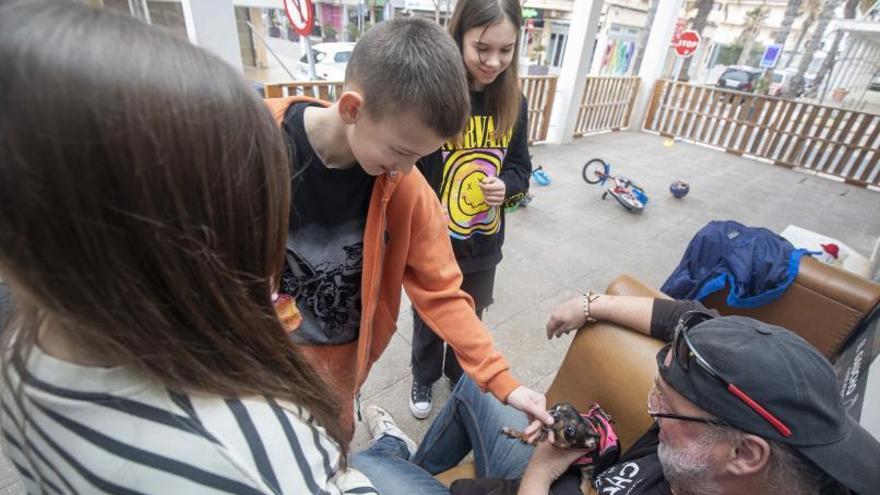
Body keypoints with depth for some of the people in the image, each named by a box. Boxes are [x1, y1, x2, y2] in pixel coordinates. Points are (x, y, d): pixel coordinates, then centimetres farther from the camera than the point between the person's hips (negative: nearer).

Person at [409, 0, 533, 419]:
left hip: (484, 245, 4)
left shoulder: (514, 104, -5)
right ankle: (424, 379, 53)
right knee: (429, 321, 22)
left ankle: (460, 374, 56)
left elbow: (521, 167, 6)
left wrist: (506, 187, -16)